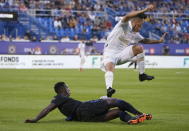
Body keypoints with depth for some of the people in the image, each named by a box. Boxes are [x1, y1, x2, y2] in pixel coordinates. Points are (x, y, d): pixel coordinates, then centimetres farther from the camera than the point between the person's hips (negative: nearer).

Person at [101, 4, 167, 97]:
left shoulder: (135, 34, 10)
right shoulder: (124, 25, -11)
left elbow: (144, 40, 29)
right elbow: (127, 16, -33)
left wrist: (158, 41, 24)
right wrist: (144, 10, -39)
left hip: (121, 54, 6)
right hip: (110, 53, -6)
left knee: (139, 48, -10)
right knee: (110, 67, -36)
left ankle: (141, 75, -5)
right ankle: (109, 88, -53)